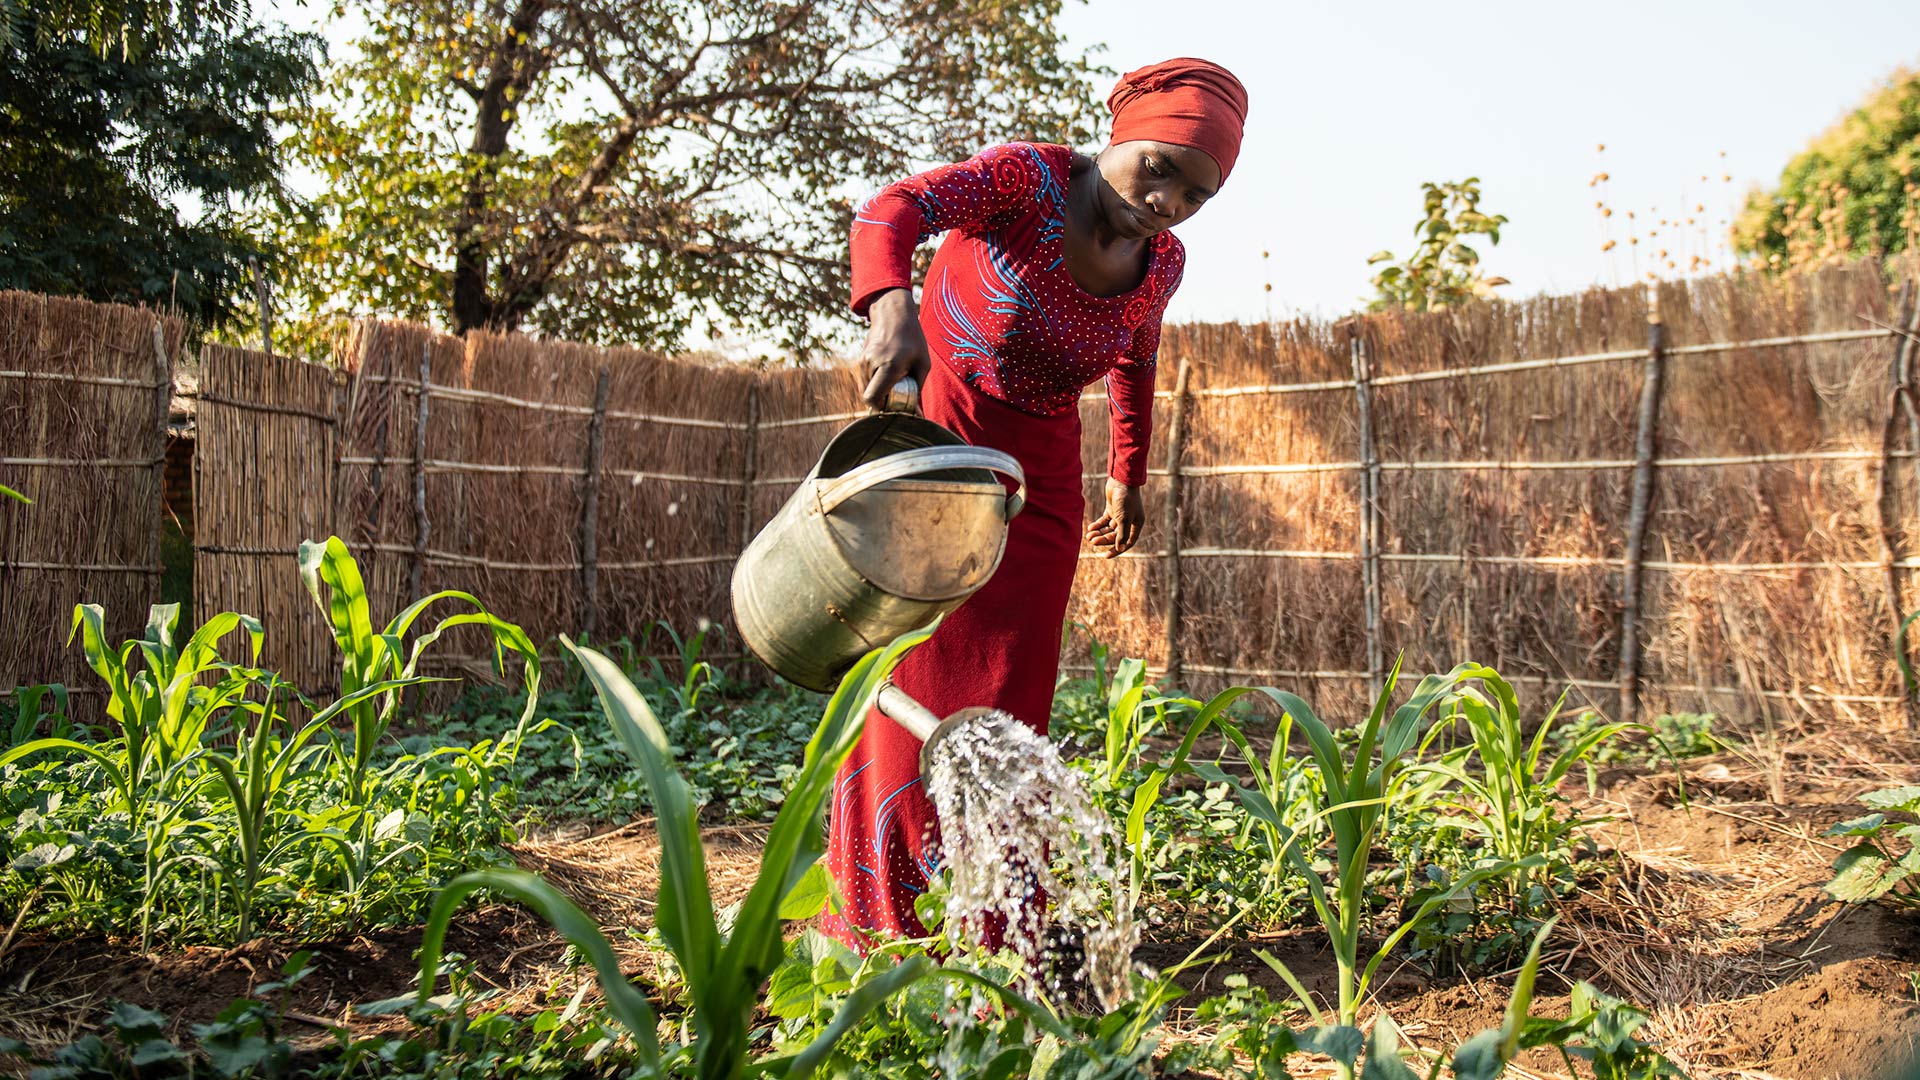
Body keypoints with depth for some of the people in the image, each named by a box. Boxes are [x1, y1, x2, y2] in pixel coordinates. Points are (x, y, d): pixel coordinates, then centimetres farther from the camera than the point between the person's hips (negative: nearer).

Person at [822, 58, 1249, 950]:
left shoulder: (1161, 265, -1)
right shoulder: (1029, 179, -17)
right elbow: (891, 212, -33)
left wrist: (1129, 475, 21)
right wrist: (893, 308, -53)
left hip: (1038, 474, 5)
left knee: (1012, 693, 2)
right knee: (917, 669, -7)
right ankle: (884, 920, 3)